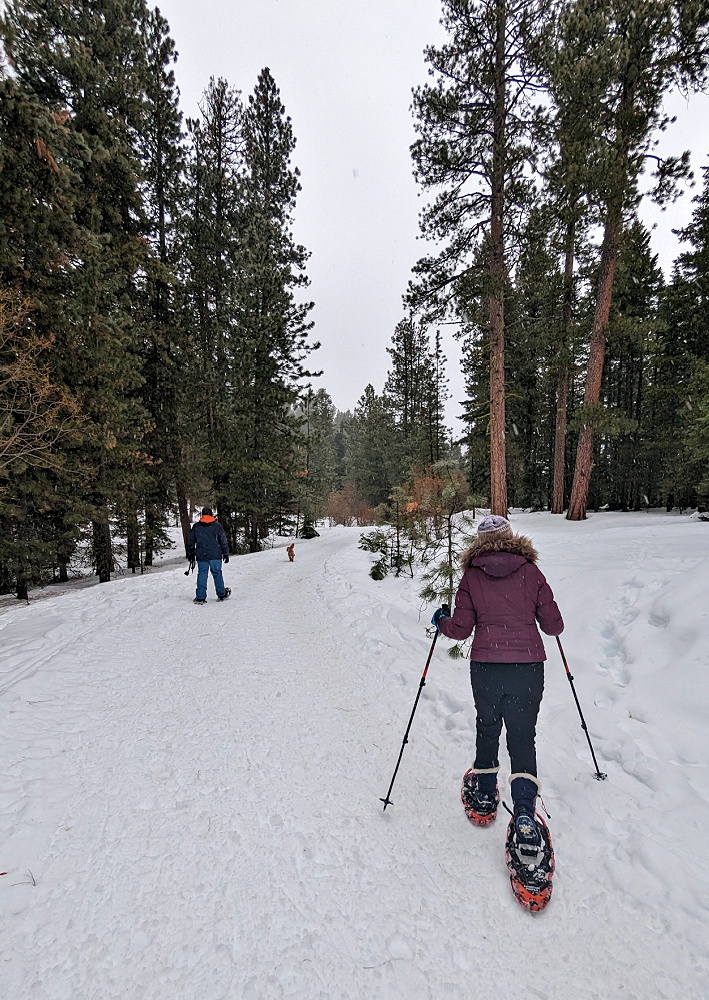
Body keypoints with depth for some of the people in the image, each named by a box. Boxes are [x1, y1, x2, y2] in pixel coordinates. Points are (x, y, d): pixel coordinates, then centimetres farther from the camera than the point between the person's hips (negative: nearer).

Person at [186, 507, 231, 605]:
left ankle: (200, 597, 0)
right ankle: (222, 595, 17)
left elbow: (191, 541, 11)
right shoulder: (217, 526, 0)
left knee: (202, 575, 5)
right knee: (217, 574, 8)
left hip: (201, 556, 1)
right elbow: (223, 541, 2)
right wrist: (226, 553, 9)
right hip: (215, 556, -1)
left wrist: (190, 554, 21)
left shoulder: (196, 526, 6)